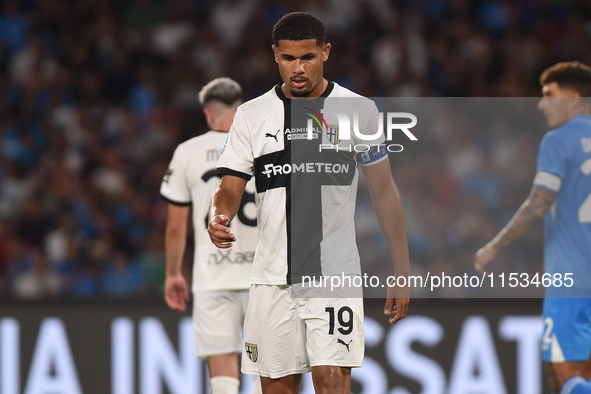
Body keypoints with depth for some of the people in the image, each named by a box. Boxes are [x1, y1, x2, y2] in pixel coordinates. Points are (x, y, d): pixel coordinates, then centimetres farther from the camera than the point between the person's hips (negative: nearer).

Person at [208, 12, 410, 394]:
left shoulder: (360, 110, 2)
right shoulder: (251, 115, 5)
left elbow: (384, 192, 6)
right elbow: (230, 189, 5)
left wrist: (402, 272, 4)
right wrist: (219, 218, -20)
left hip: (335, 273, -2)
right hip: (273, 275, 2)